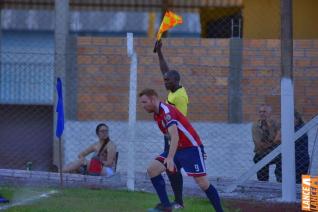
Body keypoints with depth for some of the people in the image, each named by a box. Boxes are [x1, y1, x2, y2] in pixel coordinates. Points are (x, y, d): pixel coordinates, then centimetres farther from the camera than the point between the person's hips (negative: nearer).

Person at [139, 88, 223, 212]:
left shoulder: (167, 111, -21)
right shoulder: (157, 115, 7)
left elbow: (175, 136, -35)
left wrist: (170, 158, -46)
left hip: (191, 148, -9)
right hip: (177, 149, 9)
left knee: (203, 183, -9)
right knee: (152, 170, -6)